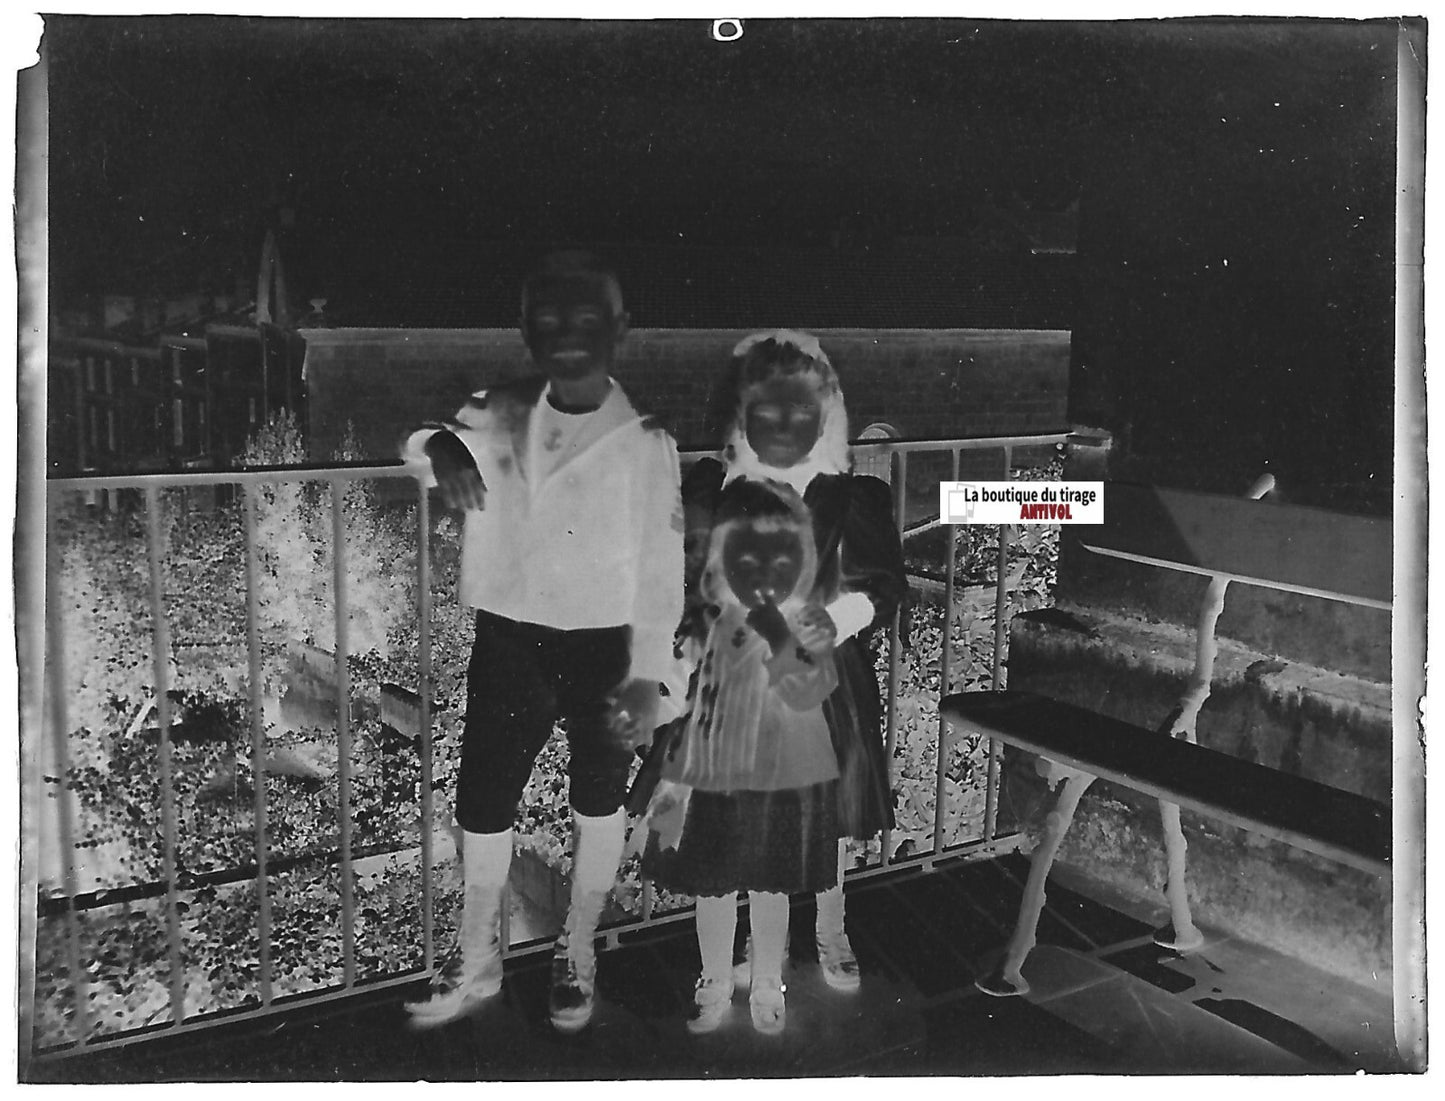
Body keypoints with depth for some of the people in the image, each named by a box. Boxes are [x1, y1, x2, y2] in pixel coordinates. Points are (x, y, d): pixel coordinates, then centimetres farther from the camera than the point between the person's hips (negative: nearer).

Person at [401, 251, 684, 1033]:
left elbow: (661, 572, -10)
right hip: (509, 640, 2)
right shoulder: (502, 417, -1)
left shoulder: (645, 443, -10)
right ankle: (476, 961, 30)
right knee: (481, 798, 8)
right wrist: (441, 445, -20)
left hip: (604, 647, -2)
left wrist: (650, 675, -18)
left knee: (597, 800, 15)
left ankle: (576, 954, 37)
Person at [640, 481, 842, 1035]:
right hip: (713, 781, 2)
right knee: (712, 890, 13)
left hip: (786, 783, -2)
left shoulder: (810, 625, -11)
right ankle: (714, 985, 34)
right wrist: (671, 776, 4)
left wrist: (779, 642, -38)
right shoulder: (707, 626, -5)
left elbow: (808, 694, -24)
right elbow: (682, 704, 3)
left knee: (770, 890, 13)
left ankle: (767, 988, 34)